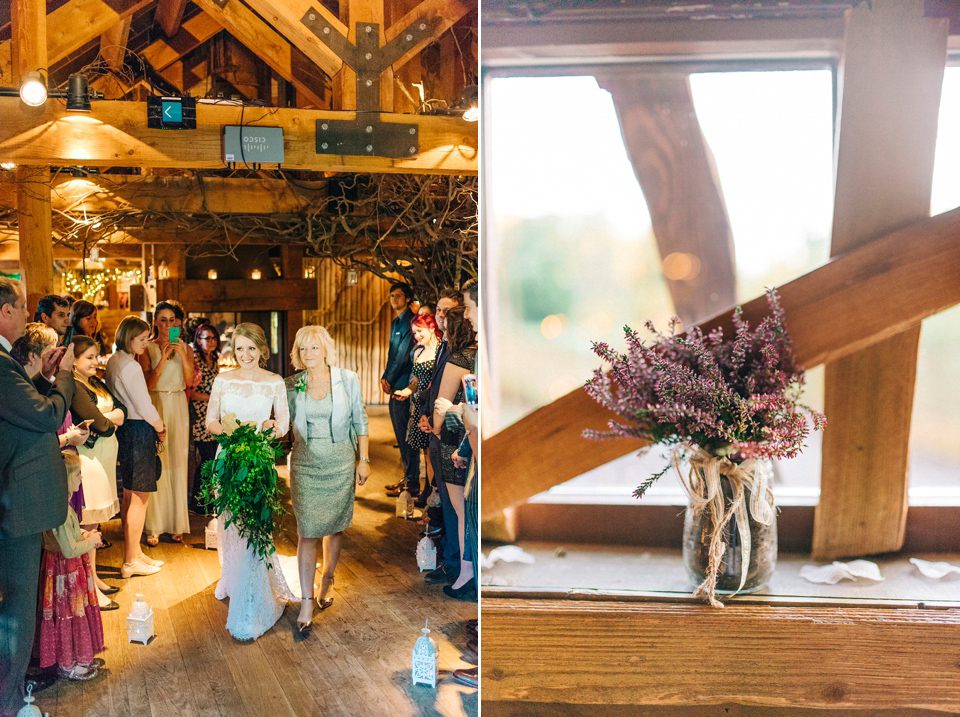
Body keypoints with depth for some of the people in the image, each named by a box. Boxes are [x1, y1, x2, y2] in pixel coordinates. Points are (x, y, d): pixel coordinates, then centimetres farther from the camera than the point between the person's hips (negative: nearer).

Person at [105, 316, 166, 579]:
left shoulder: (113, 362, 12)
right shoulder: (130, 366, -18)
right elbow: (145, 407, -17)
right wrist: (161, 427, -1)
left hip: (123, 428, 10)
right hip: (138, 431, -10)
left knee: (129, 496, 16)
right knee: (140, 497, -2)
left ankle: (134, 552, 27)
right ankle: (131, 562, 5)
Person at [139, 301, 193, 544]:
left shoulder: (185, 348, 10)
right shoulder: (147, 348, 2)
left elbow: (190, 381, -1)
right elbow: (148, 383, -8)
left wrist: (183, 356, -12)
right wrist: (163, 357, -17)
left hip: (178, 408, 3)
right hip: (155, 406, -2)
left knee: (178, 463, 2)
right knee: (156, 464, -7)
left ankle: (177, 524, 10)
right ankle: (154, 527, -3)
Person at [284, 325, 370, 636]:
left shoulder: (348, 379, -2)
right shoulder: (291, 385, 1)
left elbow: (360, 421, 3)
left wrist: (364, 459, 1)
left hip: (341, 463, 0)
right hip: (305, 465, 0)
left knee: (335, 527, 12)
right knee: (307, 532, -4)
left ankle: (327, 580, 34)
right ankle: (306, 602, 1)